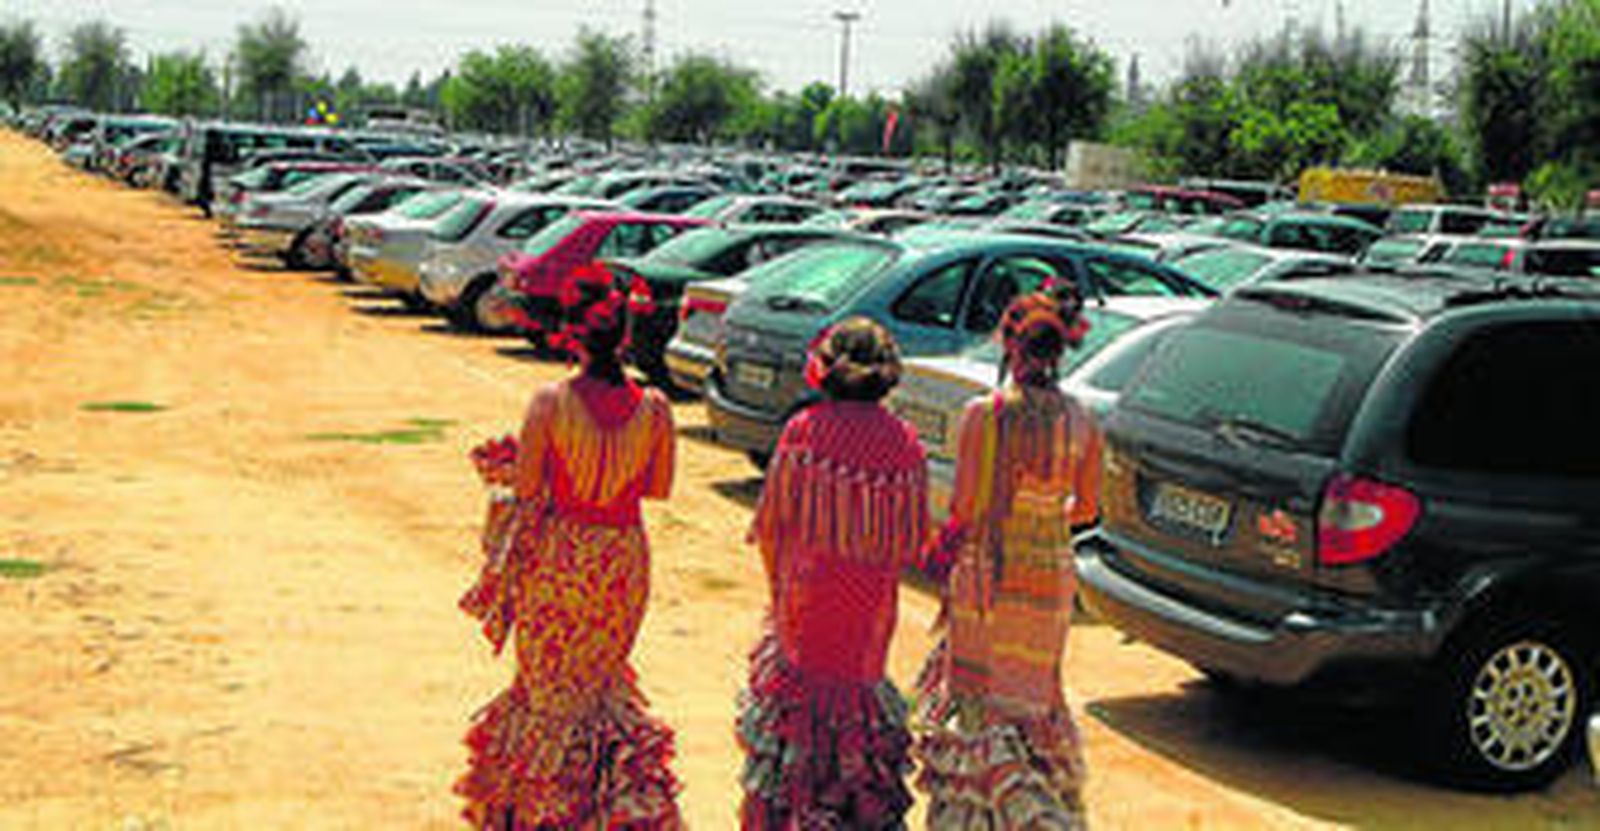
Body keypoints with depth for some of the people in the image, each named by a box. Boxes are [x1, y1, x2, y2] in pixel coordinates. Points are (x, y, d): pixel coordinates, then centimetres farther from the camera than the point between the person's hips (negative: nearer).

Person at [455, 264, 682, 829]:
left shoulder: (550, 405, -18)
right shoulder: (653, 410, -11)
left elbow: (528, 488, -10)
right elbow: (659, 488, 1)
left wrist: (499, 466, 10)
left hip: (558, 561, -2)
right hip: (623, 563, 2)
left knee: (553, 683, 15)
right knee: (603, 677, 24)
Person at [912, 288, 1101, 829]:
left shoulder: (984, 414, -16)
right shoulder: (1080, 422, -3)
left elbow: (965, 508, -15)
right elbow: (1085, 507, 7)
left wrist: (944, 546, 5)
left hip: (988, 574, -4)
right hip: (1053, 577, 4)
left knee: (979, 701, 9)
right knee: (1033, 695, 19)